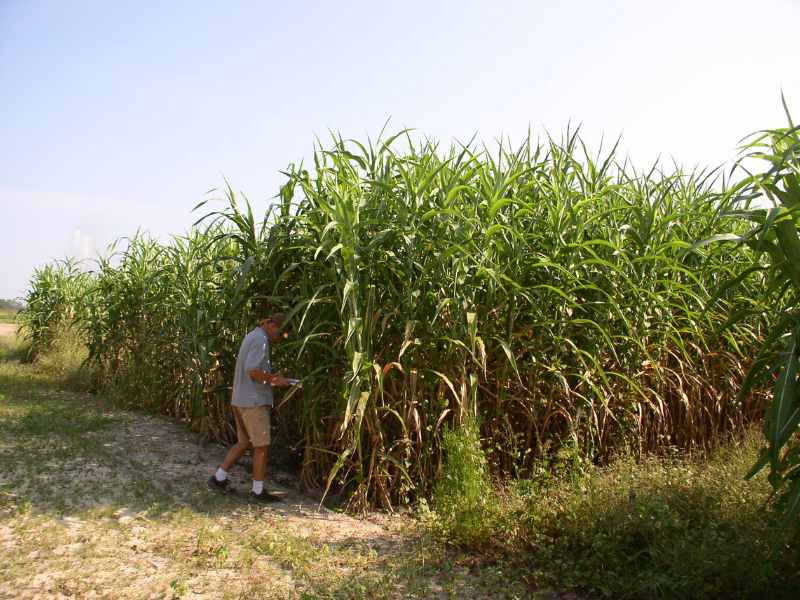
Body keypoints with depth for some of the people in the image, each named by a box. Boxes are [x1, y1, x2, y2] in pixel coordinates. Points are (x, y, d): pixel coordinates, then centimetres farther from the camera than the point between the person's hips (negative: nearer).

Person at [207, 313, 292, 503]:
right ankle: (258, 490, 4)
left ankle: (219, 477, 22)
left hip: (241, 399, 10)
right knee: (262, 444, -3)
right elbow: (252, 369, -24)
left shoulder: (252, 336, 18)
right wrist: (274, 379, -13)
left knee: (245, 442, 18)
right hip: (253, 400, -10)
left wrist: (273, 377, 16)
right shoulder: (259, 339, -15)